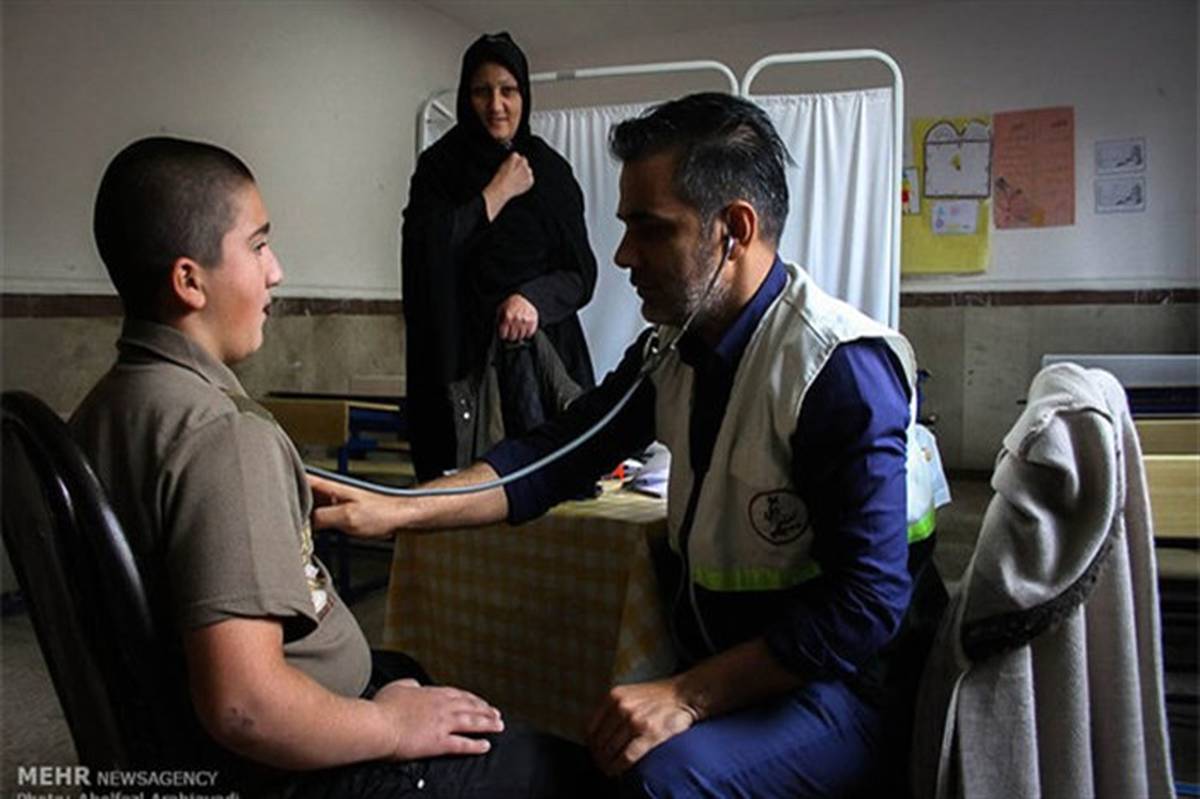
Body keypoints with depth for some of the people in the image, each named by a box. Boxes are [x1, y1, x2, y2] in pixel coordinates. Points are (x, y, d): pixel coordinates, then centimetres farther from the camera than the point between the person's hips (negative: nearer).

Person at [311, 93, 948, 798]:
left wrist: (687, 697, -25)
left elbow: (868, 603, -24)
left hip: (843, 684, -6)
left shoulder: (845, 369, -22)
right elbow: (555, 457, 2)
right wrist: (397, 509, -10)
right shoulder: (670, 349, 2)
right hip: (714, 658, 6)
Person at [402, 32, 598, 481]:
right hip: (462, 353, -1)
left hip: (546, 350, 2)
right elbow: (424, 249, -12)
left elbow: (582, 272, 6)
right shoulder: (440, 166, 6)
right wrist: (498, 193, -6)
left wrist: (535, 298, -14)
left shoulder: (552, 170, 10)